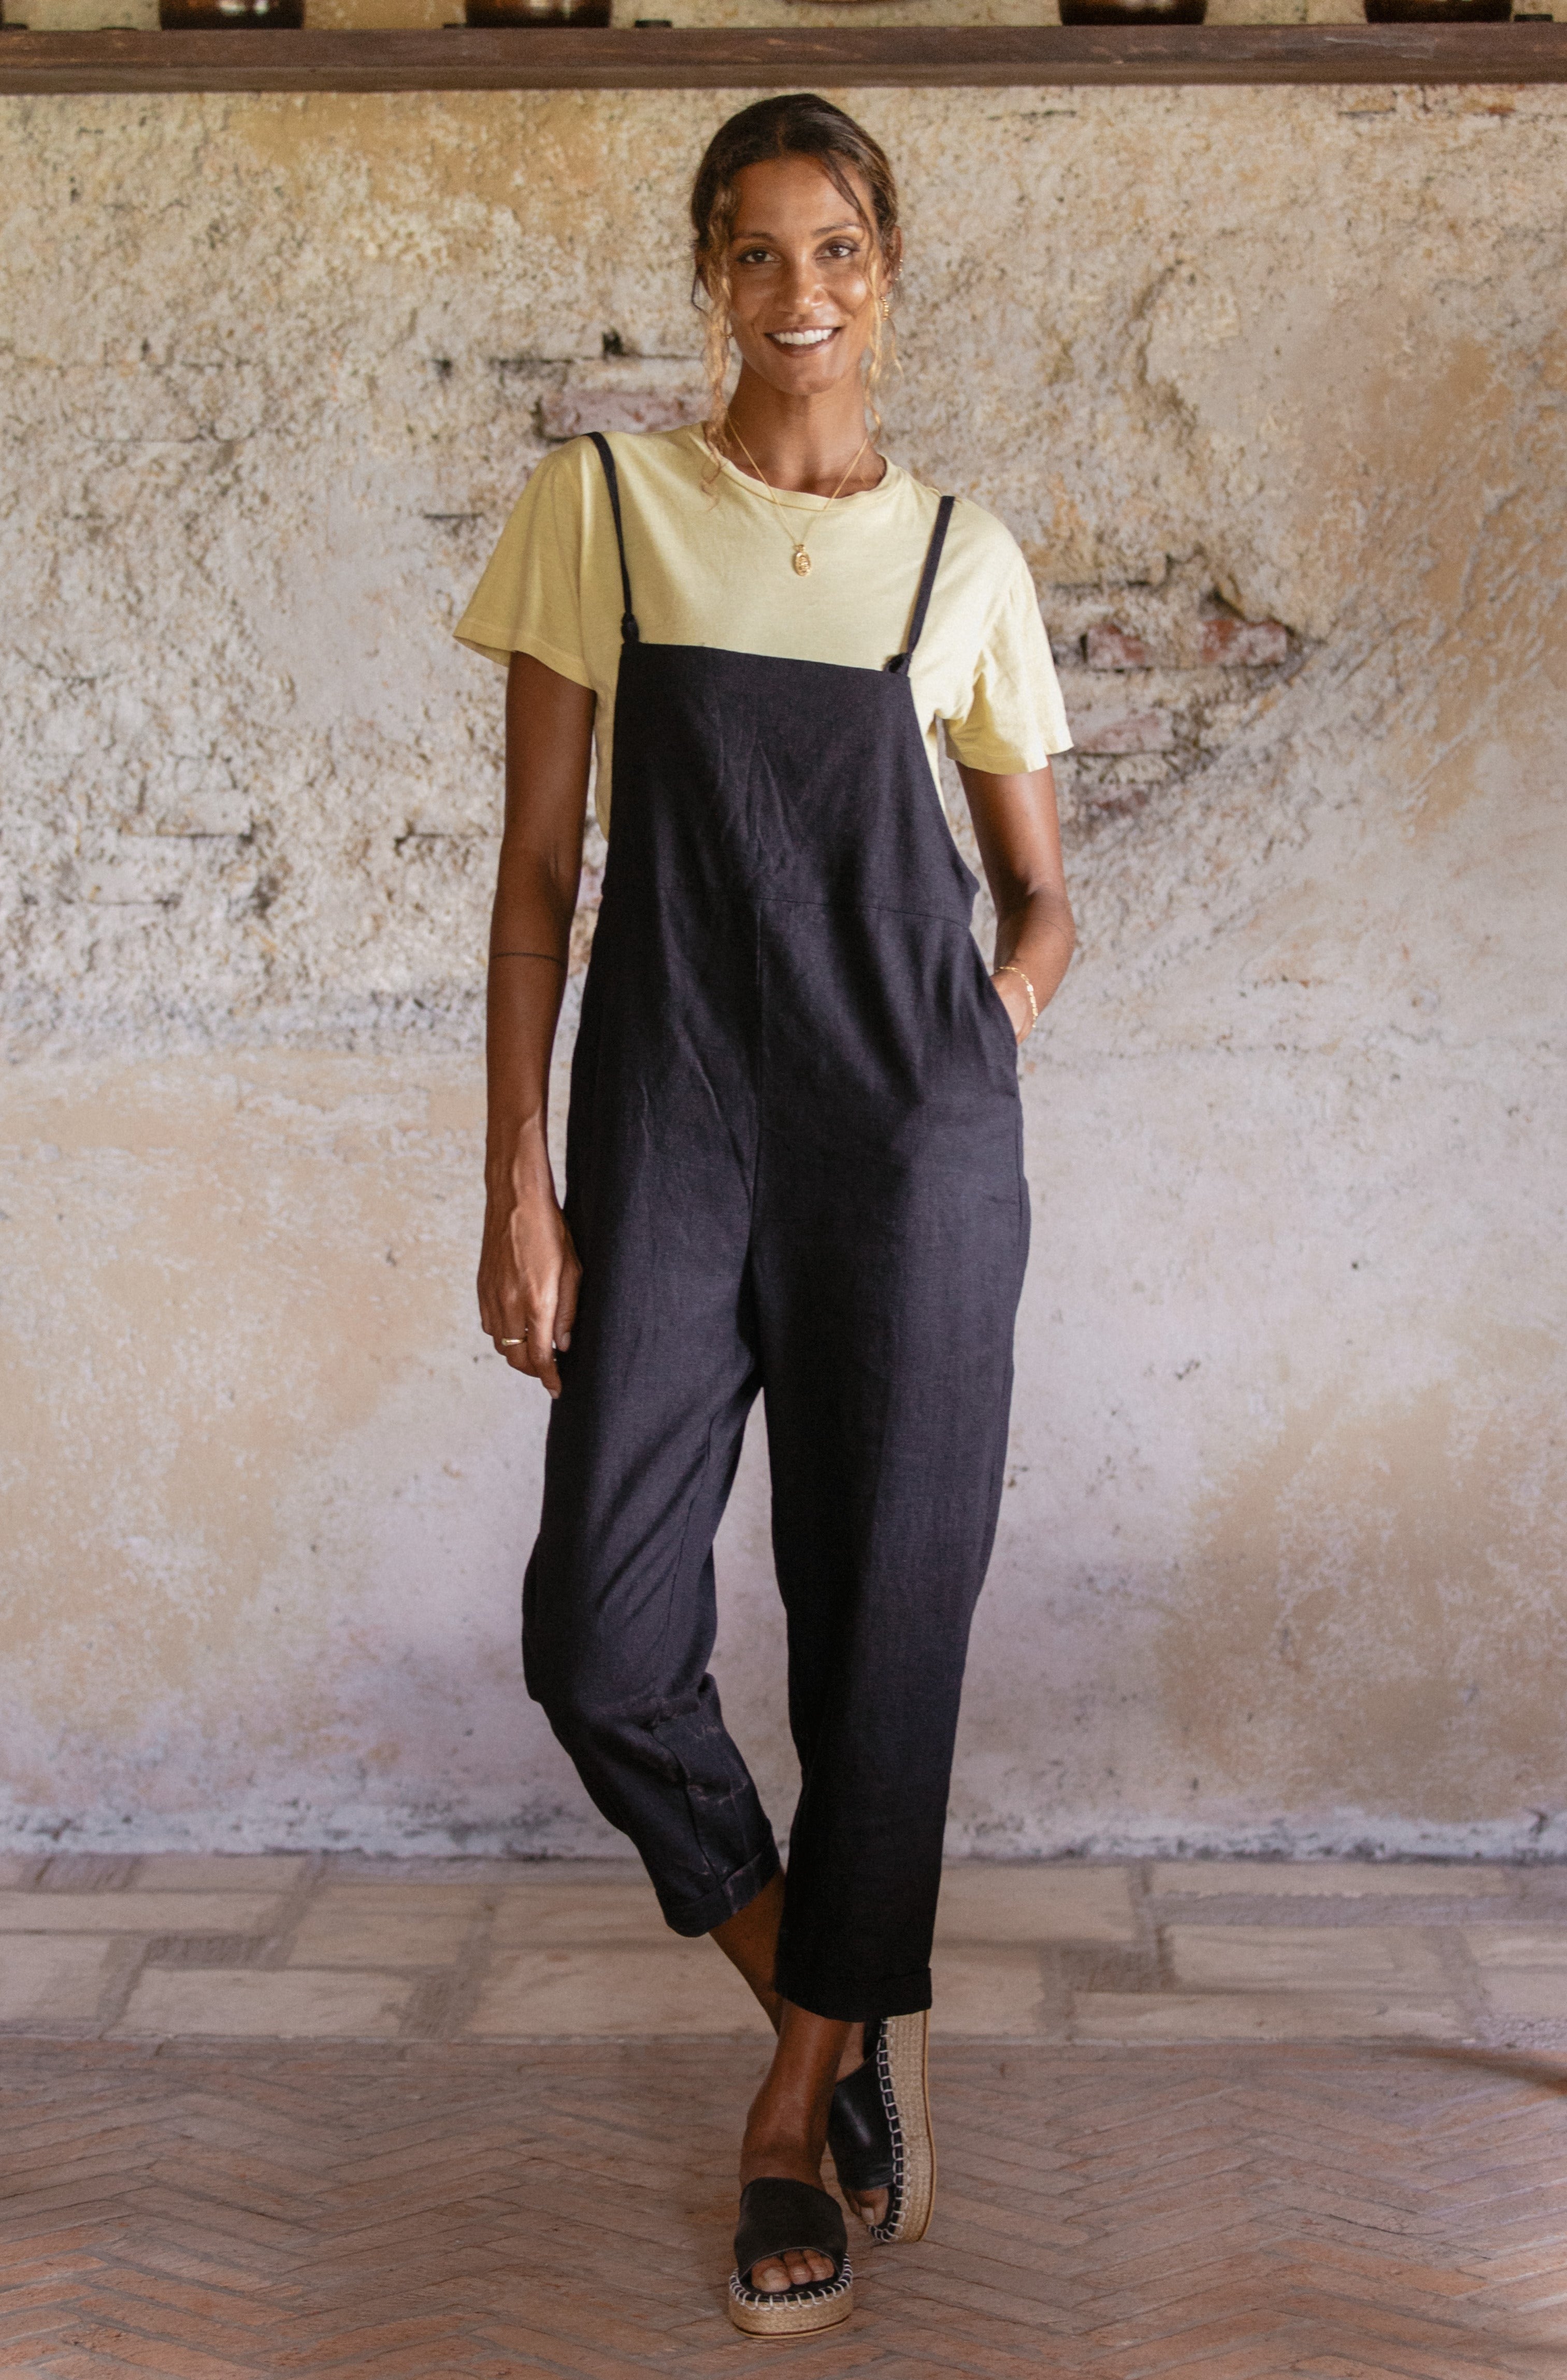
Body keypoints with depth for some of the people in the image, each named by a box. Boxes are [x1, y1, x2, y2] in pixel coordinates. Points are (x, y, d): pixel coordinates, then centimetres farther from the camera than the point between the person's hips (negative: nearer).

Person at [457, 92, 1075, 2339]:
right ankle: (842, 2007, 21)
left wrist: (975, 1053, -2)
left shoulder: (962, 553, 9)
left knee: (882, 1626, 4)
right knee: (602, 1639, -5)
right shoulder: (603, 505, 6)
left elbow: (1042, 896, 16)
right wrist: (520, 1178, -3)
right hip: (672, 1127, 0)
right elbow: (538, 869, 3)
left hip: (910, 1146, 1)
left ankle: (802, 2087, 24)